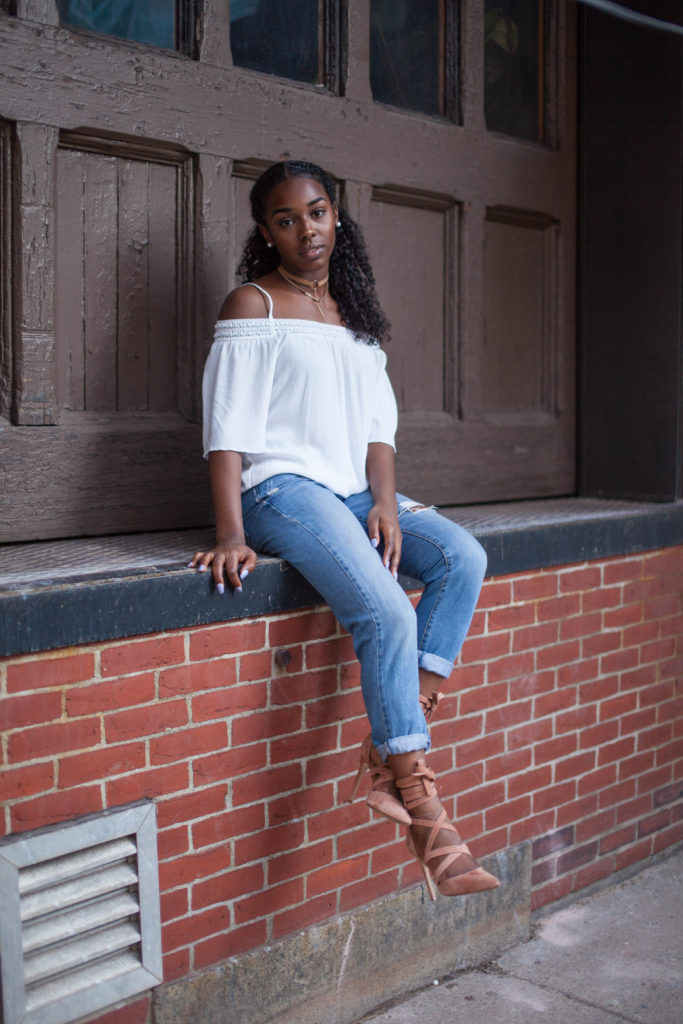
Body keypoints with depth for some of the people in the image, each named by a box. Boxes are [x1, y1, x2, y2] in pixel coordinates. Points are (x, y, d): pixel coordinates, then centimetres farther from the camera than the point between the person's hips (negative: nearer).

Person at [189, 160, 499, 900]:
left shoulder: (354, 312, 20)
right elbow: (228, 432, -8)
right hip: (283, 487, -7)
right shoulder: (253, 305, 1)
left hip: (354, 490, 7)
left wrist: (384, 503, -4)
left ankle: (390, 753, -19)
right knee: (388, 615, -27)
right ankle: (425, 814, -23)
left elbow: (377, 425, 14)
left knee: (463, 558, -18)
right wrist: (231, 536, -19)